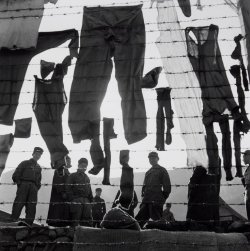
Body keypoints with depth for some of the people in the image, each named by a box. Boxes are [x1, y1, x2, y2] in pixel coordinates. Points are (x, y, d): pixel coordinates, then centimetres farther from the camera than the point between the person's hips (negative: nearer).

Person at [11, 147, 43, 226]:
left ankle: (28, 221, -16)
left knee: (32, 205, -9)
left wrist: (37, 187, 11)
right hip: (23, 184, -4)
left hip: (33, 187, 4)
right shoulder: (25, 163, 13)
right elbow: (16, 175, 6)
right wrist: (18, 182, -6)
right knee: (19, 202, -14)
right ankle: (13, 219, -17)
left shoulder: (39, 167, 26)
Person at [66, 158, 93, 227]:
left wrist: (91, 200, 11)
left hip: (86, 202, 5)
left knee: (88, 221, 0)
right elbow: (68, 189, -3)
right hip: (76, 201, -5)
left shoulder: (87, 178, 25)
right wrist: (72, 200, -12)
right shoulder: (72, 176, 7)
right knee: (75, 222, -6)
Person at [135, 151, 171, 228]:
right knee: (138, 220, 0)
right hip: (146, 201, 7)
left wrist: (162, 198, -5)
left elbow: (167, 187, -1)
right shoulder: (148, 172, 24)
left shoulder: (162, 170, 5)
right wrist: (144, 195, 11)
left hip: (156, 201, -7)